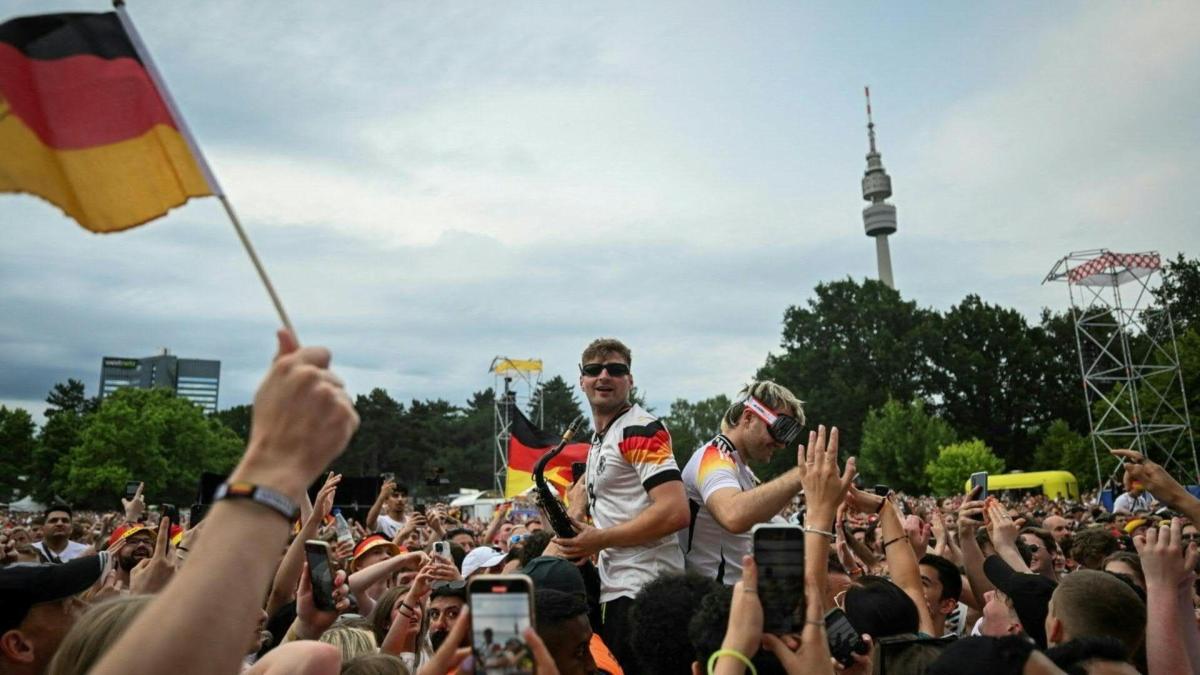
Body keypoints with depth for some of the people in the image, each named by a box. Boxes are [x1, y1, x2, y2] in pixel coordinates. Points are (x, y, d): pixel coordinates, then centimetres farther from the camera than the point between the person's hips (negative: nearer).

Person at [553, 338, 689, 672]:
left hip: (643, 590, -10)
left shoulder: (640, 430, -13)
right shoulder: (600, 438, 16)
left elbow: (675, 512, -23)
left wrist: (599, 539, -17)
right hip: (614, 588, 10)